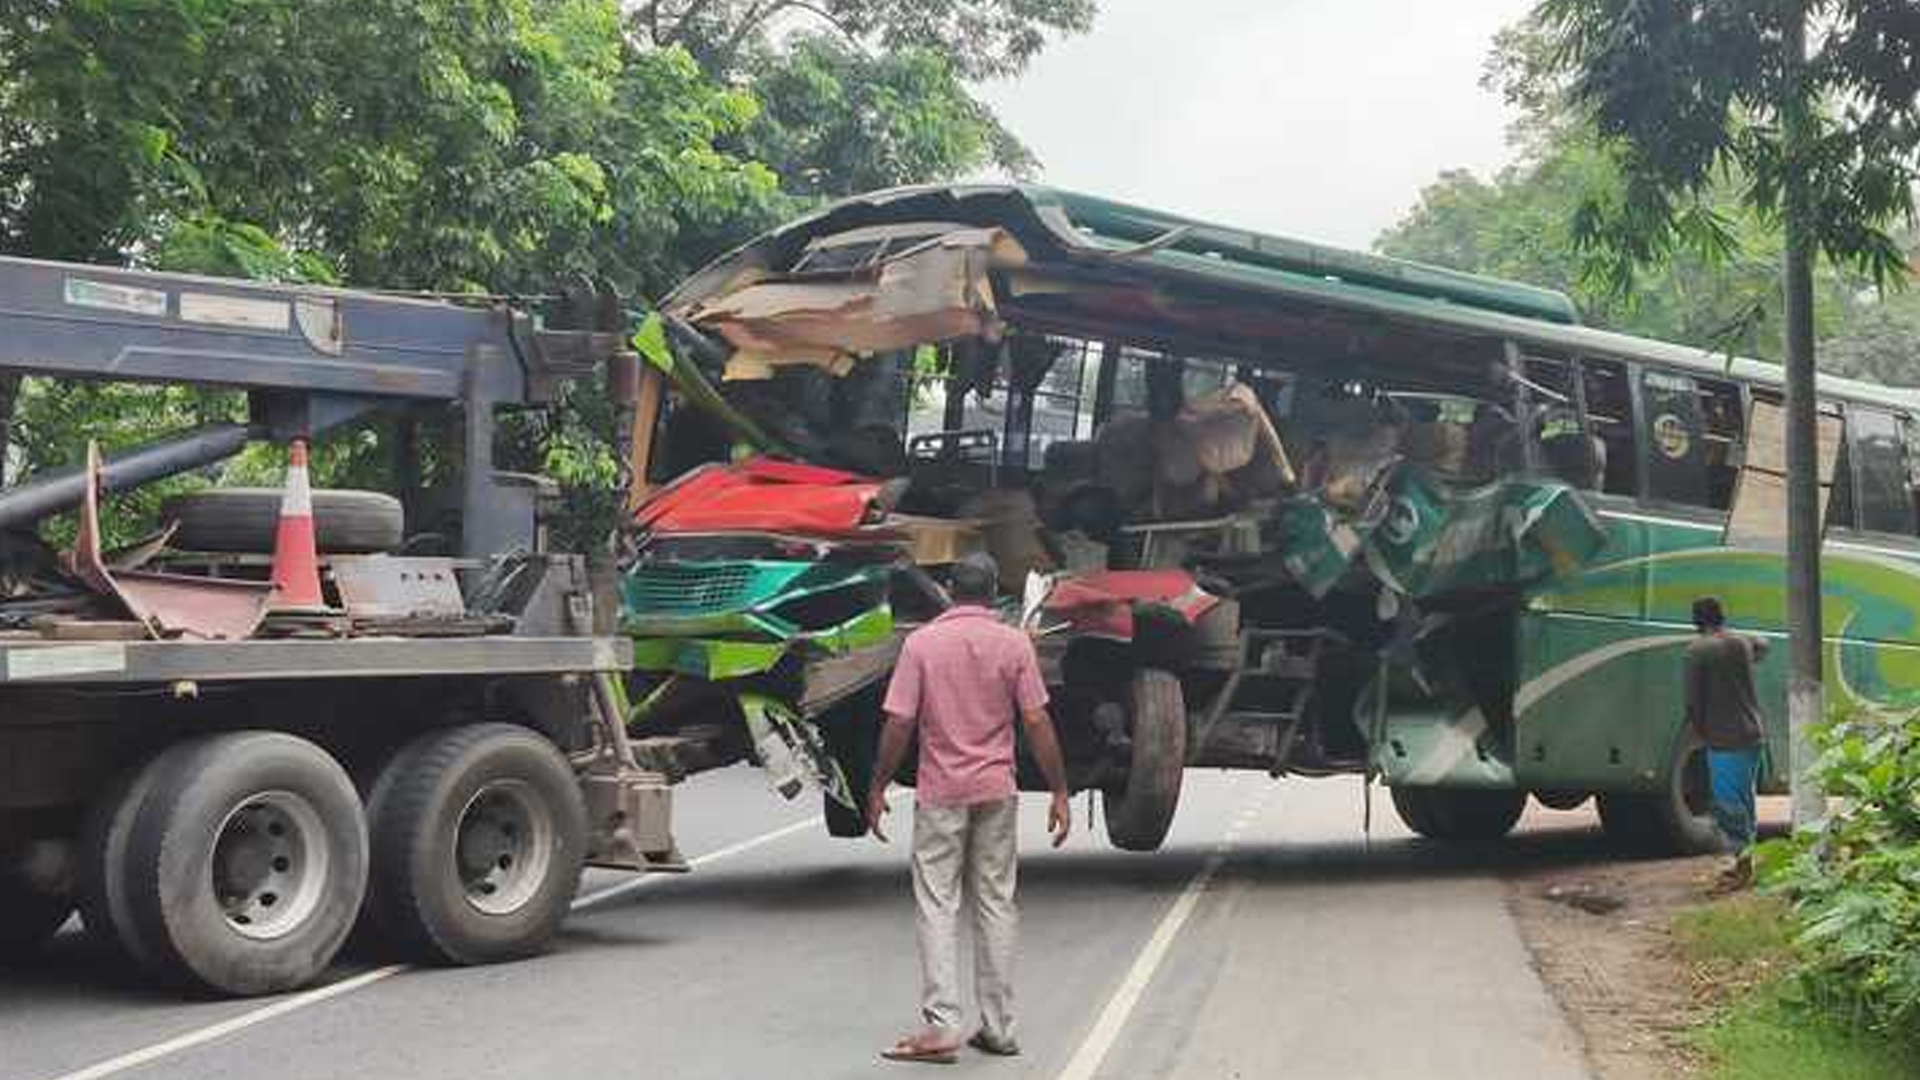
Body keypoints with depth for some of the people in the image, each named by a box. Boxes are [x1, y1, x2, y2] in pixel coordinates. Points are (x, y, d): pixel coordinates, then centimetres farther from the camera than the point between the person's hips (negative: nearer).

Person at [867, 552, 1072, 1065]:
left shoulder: (922, 642, -5)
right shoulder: (1014, 643, -2)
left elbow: (899, 724, -7)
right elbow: (1037, 723, -4)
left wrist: (878, 787, 3)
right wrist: (1059, 792, 2)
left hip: (940, 792, -2)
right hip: (997, 791, 2)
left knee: (937, 907, 2)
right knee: (996, 904, 10)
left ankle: (941, 1025, -6)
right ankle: (999, 1027, 13)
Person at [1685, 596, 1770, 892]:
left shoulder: (1697, 651, -12)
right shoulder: (1742, 644, 8)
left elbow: (1693, 700, -11)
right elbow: (1762, 646, 34)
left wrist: (1700, 730, 2)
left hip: (1723, 739, -7)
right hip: (1752, 734, 7)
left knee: (1728, 802, -3)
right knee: (1744, 799, 16)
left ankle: (1744, 862, -6)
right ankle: (1745, 860, 21)